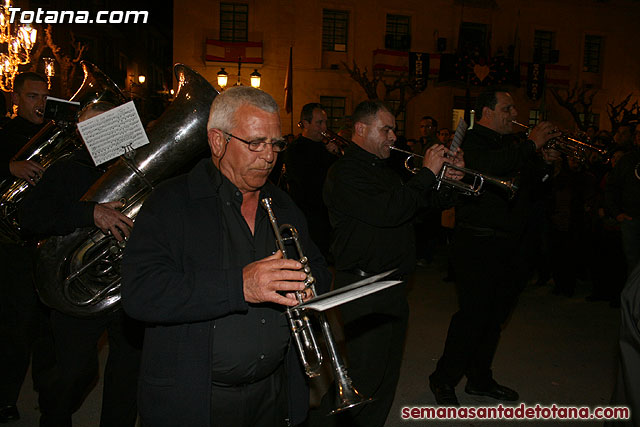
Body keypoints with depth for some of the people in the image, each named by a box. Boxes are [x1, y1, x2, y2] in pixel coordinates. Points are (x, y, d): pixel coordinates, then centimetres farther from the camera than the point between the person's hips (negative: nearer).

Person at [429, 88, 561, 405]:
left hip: (507, 243, 9)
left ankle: (480, 379, 29)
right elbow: (486, 166, -30)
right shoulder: (473, 140, -8)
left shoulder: (508, 143, 18)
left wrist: (546, 161, 3)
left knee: (495, 314, 14)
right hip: (479, 243, -9)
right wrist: (531, 144, -21)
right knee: (473, 313, -6)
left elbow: (530, 179, 24)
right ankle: (444, 379, 11)